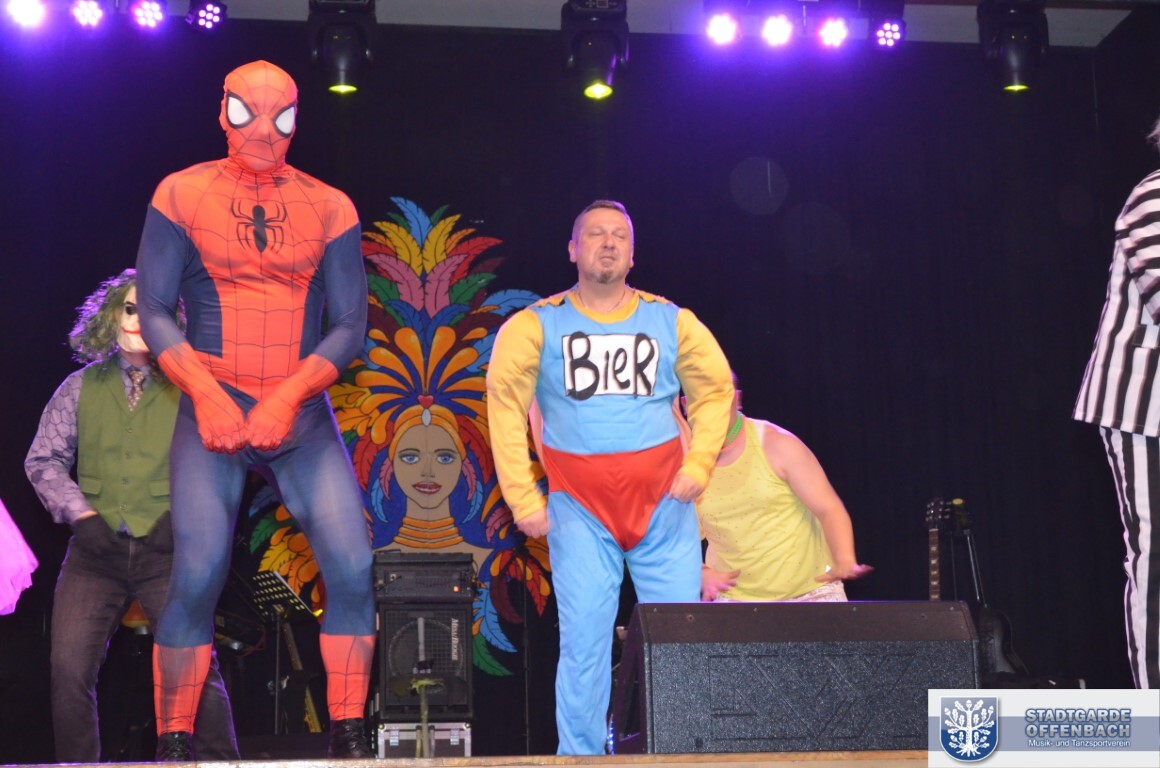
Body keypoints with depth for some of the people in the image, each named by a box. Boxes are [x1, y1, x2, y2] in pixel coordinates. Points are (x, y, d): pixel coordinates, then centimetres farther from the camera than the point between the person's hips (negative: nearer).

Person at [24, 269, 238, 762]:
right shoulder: (82, 387, 11)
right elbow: (43, 459, 11)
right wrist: (80, 514, -2)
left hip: (166, 551, -2)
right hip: (96, 550, 2)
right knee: (69, 669, -5)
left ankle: (220, 759, 4)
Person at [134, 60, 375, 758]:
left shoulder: (330, 208, 6)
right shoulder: (182, 194, 4)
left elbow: (350, 326, 2)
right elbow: (155, 313, 0)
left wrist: (288, 396, -13)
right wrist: (205, 393, -14)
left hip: (303, 415, 2)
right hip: (212, 412, -1)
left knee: (353, 565, -12)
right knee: (198, 575, -13)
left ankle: (349, 741, 0)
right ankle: (173, 745, 2)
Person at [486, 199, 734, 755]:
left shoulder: (671, 322, 8)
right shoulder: (536, 326, 2)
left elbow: (714, 389, 14)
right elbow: (505, 403, 0)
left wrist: (698, 465, 1)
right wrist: (523, 496, -6)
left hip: (664, 503, 2)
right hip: (580, 507, -1)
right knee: (584, 637, -4)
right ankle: (580, 756, 6)